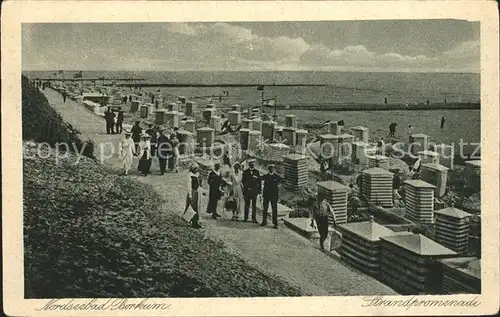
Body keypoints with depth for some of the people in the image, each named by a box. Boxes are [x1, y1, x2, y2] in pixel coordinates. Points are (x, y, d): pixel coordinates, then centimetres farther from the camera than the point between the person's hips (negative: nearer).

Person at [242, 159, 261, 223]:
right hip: (247, 190, -1)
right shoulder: (245, 172, 7)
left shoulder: (256, 172, 10)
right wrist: (247, 187, -7)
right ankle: (245, 218, 10)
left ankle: (254, 218, 0)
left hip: (255, 190, 1)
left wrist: (259, 190, 3)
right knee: (247, 204, 3)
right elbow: (243, 181, 5)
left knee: (254, 205, -1)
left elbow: (259, 181, 9)